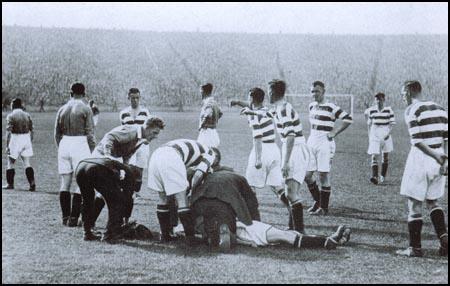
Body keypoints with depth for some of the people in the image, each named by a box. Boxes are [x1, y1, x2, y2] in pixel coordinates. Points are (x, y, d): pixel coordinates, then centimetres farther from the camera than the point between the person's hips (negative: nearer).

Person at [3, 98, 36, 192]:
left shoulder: (11, 116, -8)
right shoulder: (27, 115, 7)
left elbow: (8, 132, -15)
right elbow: (31, 131, 10)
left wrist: (7, 146, -15)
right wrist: (30, 141, 21)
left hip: (15, 140, -5)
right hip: (26, 139, 5)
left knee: (10, 163, 9)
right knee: (27, 163, 6)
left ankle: (10, 184, 14)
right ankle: (32, 183, -3)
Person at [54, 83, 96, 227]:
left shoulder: (62, 109, 9)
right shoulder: (85, 109, -4)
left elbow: (57, 134, 12)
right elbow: (90, 133, -7)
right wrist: (93, 152, 0)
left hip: (64, 144, 5)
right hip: (80, 144, -5)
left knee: (65, 183, 9)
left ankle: (65, 217, 13)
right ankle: (73, 218, -7)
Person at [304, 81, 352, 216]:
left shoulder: (330, 107, -10)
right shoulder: (311, 106, 11)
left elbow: (348, 119, -12)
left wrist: (335, 132, -12)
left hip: (324, 144, -7)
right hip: (311, 143, 7)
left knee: (323, 176, -4)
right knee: (306, 175, 5)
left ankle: (324, 208, 6)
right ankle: (317, 201, 24)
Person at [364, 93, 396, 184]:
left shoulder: (389, 110, -3)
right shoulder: (371, 110, 1)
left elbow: (391, 123, -2)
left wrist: (388, 133, -16)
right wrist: (369, 136, 9)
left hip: (385, 136, 0)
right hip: (374, 136, 0)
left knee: (385, 157, 10)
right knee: (374, 157, -14)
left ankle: (382, 177, 22)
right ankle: (375, 177, -25)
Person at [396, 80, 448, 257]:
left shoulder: (411, 110, -8)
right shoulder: (439, 108, 12)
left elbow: (417, 140, -18)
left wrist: (436, 156, -16)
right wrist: (445, 159, 2)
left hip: (420, 159, -6)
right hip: (438, 161, 7)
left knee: (414, 205, 4)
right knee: (432, 202, 20)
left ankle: (415, 248, 7)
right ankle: (443, 238, 4)